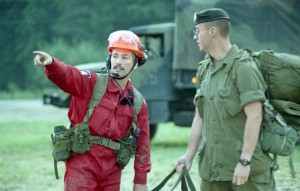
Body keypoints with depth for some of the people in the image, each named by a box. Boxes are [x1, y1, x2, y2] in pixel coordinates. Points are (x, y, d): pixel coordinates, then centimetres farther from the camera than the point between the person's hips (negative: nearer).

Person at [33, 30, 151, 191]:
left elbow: (142, 143, 11)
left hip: (111, 171, 5)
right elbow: (68, 76, -24)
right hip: (82, 165, -4)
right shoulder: (92, 83, -4)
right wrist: (51, 63, -47)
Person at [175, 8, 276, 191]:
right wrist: (189, 155, 13)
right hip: (212, 166, 7)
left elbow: (254, 117, -17)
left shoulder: (243, 66, -12)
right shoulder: (205, 69, 12)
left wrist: (245, 161, -21)